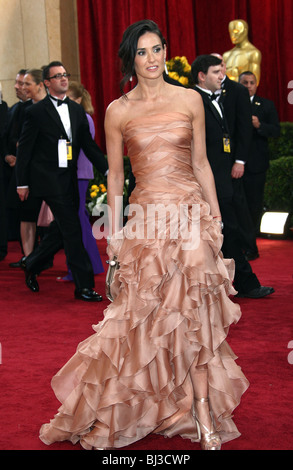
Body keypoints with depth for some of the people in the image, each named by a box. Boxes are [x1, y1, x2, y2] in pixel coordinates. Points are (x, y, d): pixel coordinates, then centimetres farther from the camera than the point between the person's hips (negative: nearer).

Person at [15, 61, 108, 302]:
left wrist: (108, 169, 4)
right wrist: (22, 182, -4)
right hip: (49, 179, -7)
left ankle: (32, 264, 35)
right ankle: (84, 285, -4)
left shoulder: (76, 109, 12)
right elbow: (24, 149, -3)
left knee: (61, 229, 13)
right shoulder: (37, 112, -6)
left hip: (69, 179, 7)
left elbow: (88, 144, 13)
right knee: (72, 230, -9)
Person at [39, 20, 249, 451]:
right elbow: (115, 176, 9)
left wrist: (216, 217, 5)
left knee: (195, 314, -1)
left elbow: (201, 164, 8)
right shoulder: (118, 111, 5)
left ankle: (204, 418, 7)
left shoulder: (190, 100, 5)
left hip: (191, 214, 0)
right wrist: (114, 230, 6)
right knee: (146, 316, 2)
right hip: (146, 218, 0)